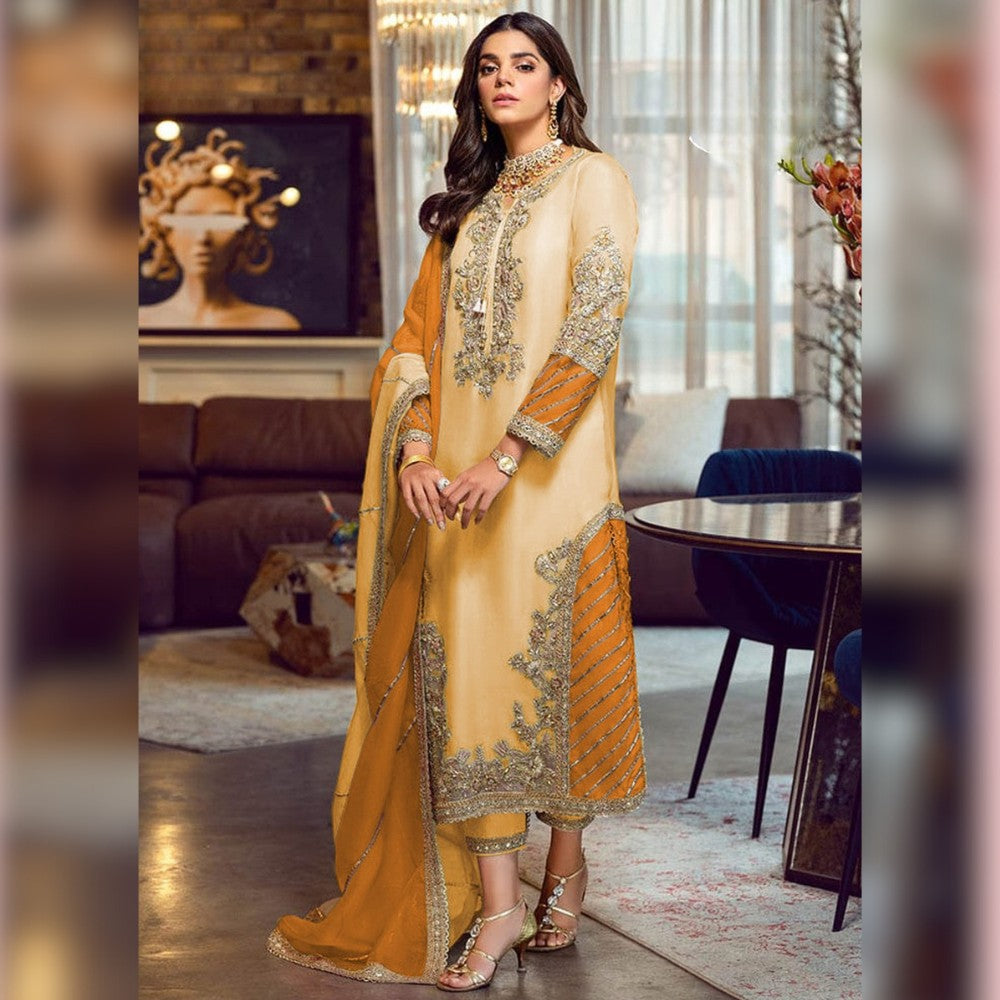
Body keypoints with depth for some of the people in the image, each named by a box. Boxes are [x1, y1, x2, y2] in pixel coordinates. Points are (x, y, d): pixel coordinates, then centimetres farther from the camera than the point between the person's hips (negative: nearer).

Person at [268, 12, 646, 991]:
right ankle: (496, 902, 3)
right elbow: (420, 328, 11)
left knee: (553, 659, 0)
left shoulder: (592, 180, 0)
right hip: (454, 471, 5)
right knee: (461, 665, -1)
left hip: (551, 466, -5)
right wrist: (415, 449, -6)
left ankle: (566, 859, 19)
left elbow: (593, 326, -11)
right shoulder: (467, 202, 17)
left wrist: (510, 454, -18)